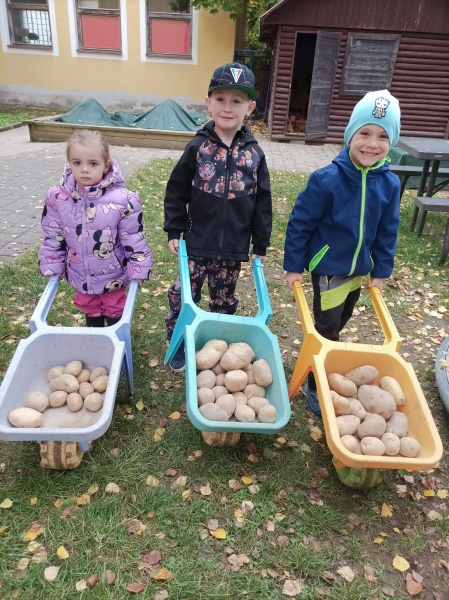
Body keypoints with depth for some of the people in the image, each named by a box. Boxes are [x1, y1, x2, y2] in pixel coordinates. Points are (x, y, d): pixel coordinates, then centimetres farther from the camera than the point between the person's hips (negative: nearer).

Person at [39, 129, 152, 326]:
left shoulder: (123, 200, -24)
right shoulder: (57, 199, -14)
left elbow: (135, 238, -15)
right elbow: (52, 237, -1)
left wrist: (138, 270, -11)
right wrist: (52, 267, 2)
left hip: (113, 275, -3)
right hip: (81, 276, 3)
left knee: (115, 314, 20)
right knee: (91, 313, 24)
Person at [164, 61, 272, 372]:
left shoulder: (254, 153, -2)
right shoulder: (198, 147, -6)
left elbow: (262, 203, 2)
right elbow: (176, 191, 0)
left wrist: (260, 245, 3)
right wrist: (174, 231, -3)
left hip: (234, 247, 1)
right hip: (197, 243, -1)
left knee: (225, 302, 16)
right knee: (183, 297, 8)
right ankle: (178, 346, 29)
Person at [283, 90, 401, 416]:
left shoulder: (389, 184, -7)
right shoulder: (326, 180, -21)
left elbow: (387, 232, 3)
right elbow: (300, 224, -15)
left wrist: (381, 271, 6)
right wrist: (294, 266, -10)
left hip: (360, 269, 5)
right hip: (328, 267, -5)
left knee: (340, 323, 22)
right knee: (328, 330, 3)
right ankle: (317, 386, 22)